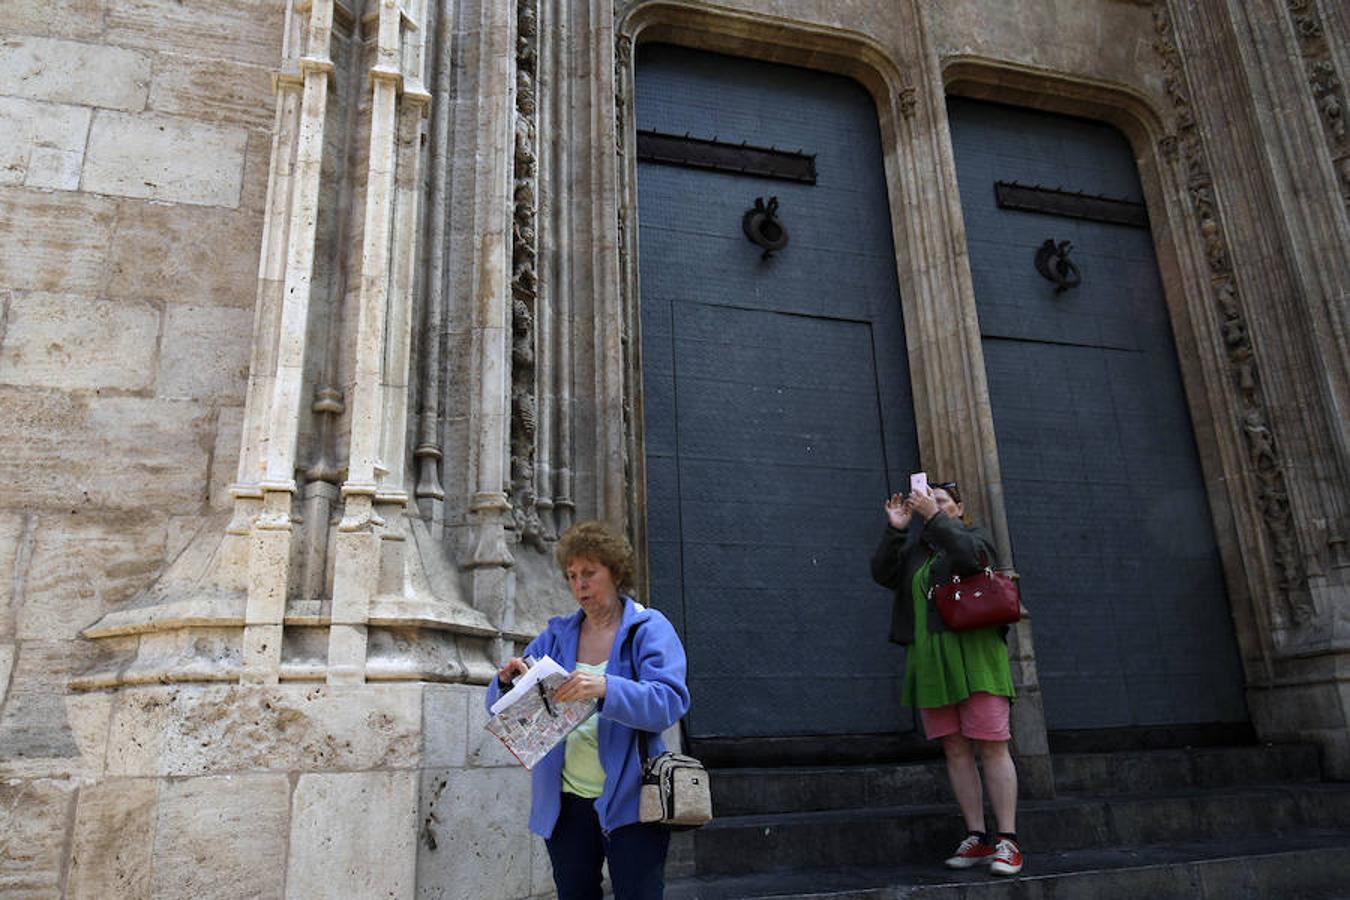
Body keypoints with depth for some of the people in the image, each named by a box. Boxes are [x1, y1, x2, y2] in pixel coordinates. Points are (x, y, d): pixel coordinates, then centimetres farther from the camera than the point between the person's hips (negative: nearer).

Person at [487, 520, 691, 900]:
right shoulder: (557, 635, 9)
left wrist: (606, 688, -34)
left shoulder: (650, 628, -3)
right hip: (566, 801, 4)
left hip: (629, 800, -4)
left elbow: (670, 702, -19)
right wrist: (507, 681, -14)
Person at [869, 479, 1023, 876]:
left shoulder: (975, 536, 10)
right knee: (955, 749, 3)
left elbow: (970, 556, -14)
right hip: (929, 661, 4)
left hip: (972, 654, -4)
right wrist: (895, 530, -4)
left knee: (991, 745, -7)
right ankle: (977, 838, 8)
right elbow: (883, 574, 4)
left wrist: (933, 518, -16)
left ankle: (1007, 840, -4)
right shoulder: (913, 551, 21)